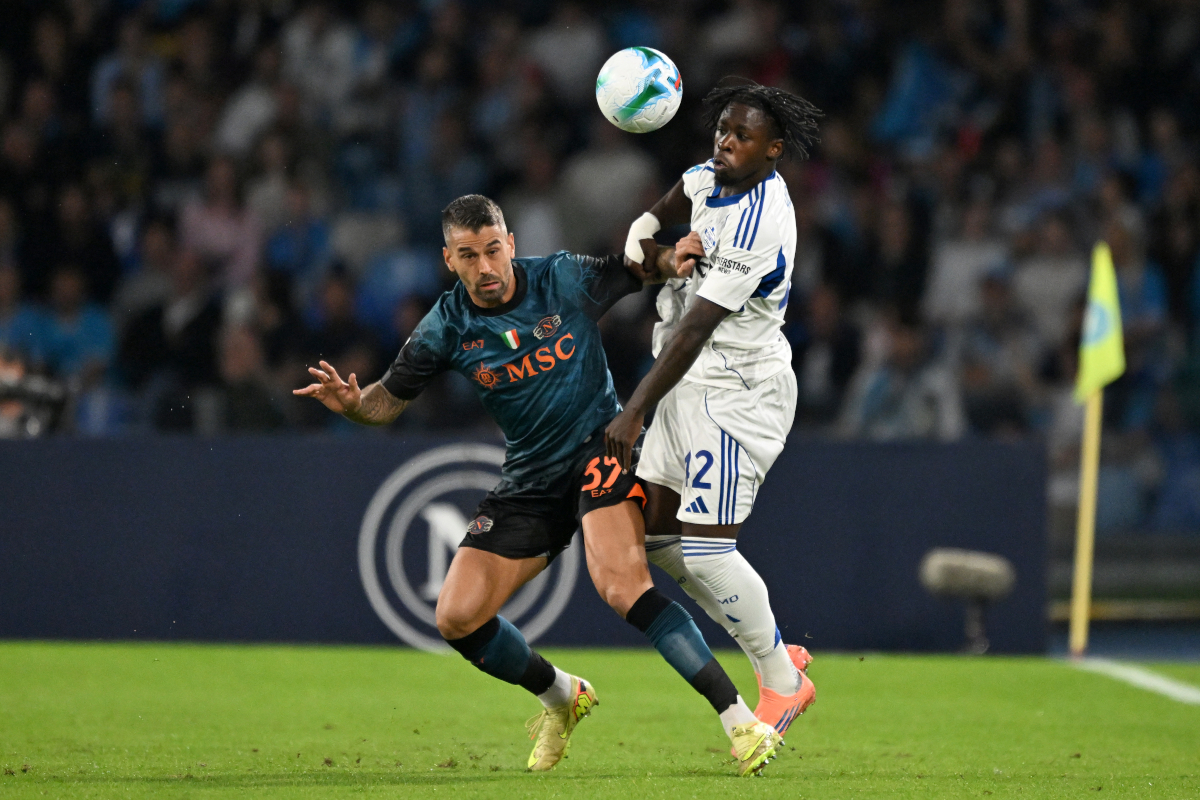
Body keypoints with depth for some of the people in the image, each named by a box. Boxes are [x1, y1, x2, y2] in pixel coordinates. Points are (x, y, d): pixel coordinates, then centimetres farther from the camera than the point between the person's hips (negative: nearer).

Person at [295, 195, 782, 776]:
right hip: (530, 481, 4)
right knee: (456, 617, -5)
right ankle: (560, 697, 23)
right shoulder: (447, 327, -5)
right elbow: (388, 400, 4)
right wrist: (350, 402, -19)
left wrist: (676, 258, -18)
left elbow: (644, 269, 5)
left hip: (601, 448, -4)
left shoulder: (564, 280, -9)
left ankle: (739, 719, -28)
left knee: (622, 586, -30)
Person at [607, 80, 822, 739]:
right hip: (695, 383, 10)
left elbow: (695, 331, -28)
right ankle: (778, 653, 20)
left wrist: (635, 412, -29)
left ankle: (782, 682, 4)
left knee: (705, 549, -13)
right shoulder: (712, 177, 3)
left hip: (737, 390, -10)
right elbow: (671, 205, 29)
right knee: (659, 533, 10)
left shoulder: (758, 227, -25)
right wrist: (643, 230, 7)